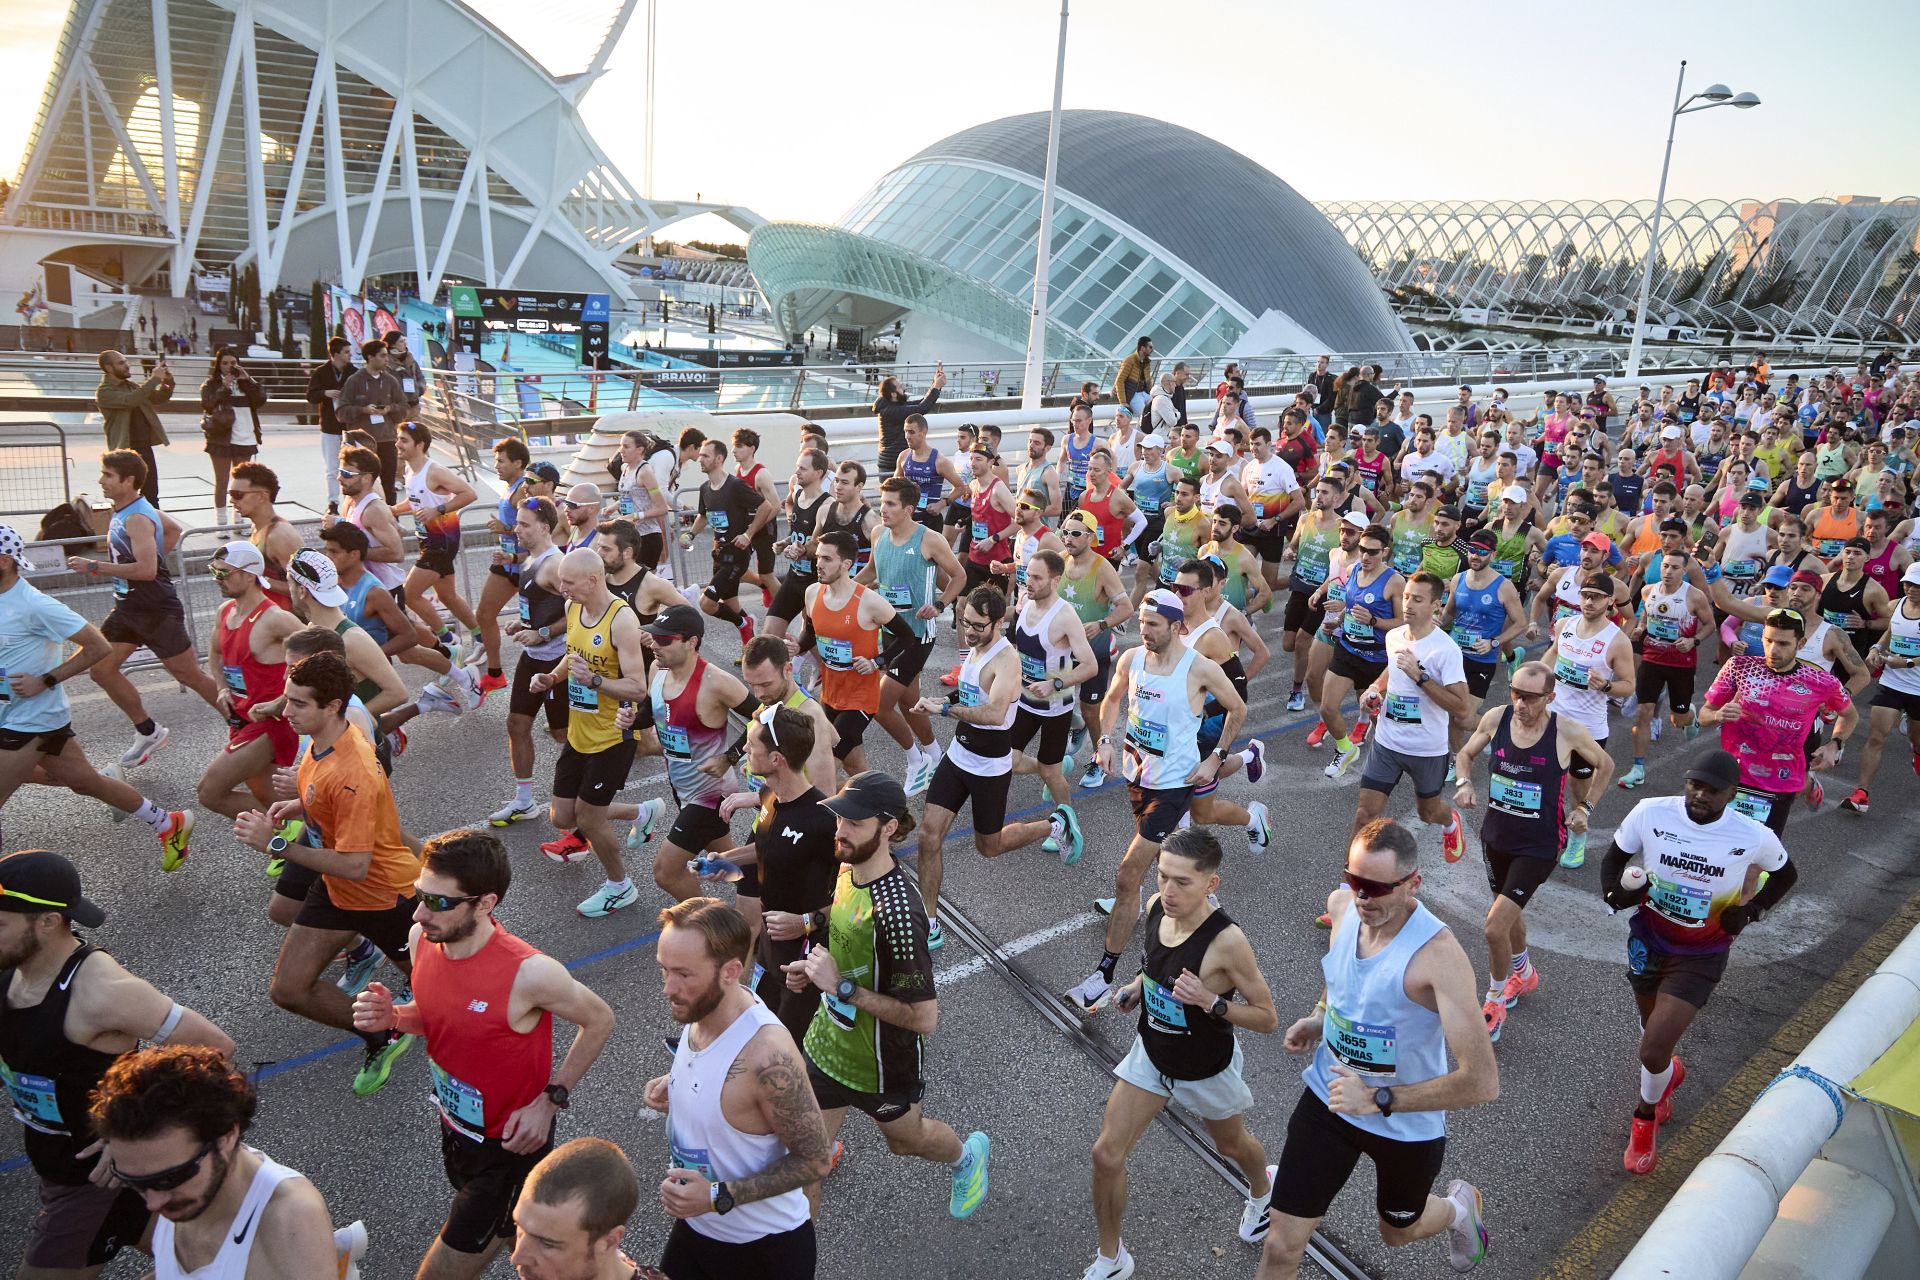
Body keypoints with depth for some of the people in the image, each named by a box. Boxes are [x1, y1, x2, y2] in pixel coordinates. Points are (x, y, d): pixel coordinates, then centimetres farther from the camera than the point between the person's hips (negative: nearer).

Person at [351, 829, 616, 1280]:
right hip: (455, 1123, 7)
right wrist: (393, 1018, -15)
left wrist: (550, 1100, -18)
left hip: (510, 1140, -7)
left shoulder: (529, 973, -34)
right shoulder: (422, 939, -15)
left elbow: (599, 1021, -17)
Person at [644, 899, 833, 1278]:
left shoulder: (768, 1055, -34)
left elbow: (814, 1160, -24)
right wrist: (674, 1088, -8)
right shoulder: (701, 1009, -11)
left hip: (763, 1247, -6)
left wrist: (720, 1196, -27)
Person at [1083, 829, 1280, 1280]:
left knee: (1231, 1145, 25)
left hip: (1207, 1069, -4)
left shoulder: (1227, 942, -34)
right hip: (1151, 1055, 4)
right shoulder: (1156, 907, -15)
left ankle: (1262, 1191, 62)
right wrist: (1137, 986, -7)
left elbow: (1268, 1019, -23)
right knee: (1106, 1154, 0)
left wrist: (1210, 1002, -37)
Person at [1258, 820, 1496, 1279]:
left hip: (1408, 1123, -3)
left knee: (1397, 1233, 27)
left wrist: (1379, 1099, -33)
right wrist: (1320, 1016, -1)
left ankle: (1459, 1205, 60)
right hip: (1330, 1097, 3)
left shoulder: (1438, 956, -33)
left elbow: (1483, 1082, -34)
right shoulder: (1342, 904, -13)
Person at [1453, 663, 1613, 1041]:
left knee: (1495, 927, -12)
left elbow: (1605, 765, 3)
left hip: (1538, 845, -4)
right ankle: (1524, 974, 55)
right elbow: (1465, 754, 8)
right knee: (1508, 913, 26)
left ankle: (1495, 1003, 12)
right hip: (1496, 835, 5)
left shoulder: (1568, 733, -18)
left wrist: (1585, 808, -5)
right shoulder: (1496, 718, -10)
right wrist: (1465, 783, -11)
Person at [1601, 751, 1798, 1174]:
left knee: (1652, 1052, -10)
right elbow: (1615, 856, -1)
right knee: (1653, 1025, 24)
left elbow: (1786, 875, 4)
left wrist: (1750, 910, -11)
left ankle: (1646, 1115, 23)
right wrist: (1614, 893, -20)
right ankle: (1668, 1075, 60)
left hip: (1700, 956, -2)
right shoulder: (1651, 813, -18)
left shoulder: (1754, 838, -19)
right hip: (1648, 939, 2)